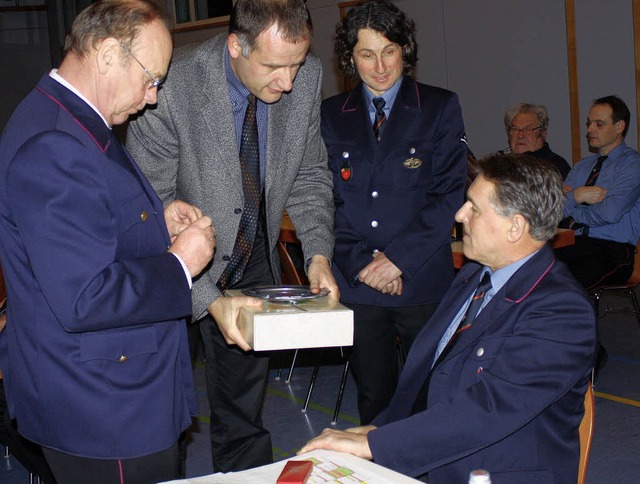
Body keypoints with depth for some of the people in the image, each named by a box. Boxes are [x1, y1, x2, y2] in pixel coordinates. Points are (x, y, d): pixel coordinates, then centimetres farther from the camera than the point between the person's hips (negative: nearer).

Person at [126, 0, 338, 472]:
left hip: (256, 265, 4)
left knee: (243, 409, 10)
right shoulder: (171, 88, -27)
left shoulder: (306, 76, -12)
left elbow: (309, 173, 2)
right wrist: (208, 300, -31)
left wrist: (319, 253, -12)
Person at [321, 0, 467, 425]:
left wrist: (399, 258, -12)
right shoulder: (332, 115, 10)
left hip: (424, 281, -2)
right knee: (374, 396, 9)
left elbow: (450, 194, -4)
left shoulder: (440, 107, 3)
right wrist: (361, 262, -8)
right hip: (356, 283, 2)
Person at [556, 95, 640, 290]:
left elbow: (610, 213, -14)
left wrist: (575, 213, 2)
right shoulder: (582, 166, 21)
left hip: (613, 252, -6)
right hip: (576, 245, 6)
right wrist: (576, 196, -8)